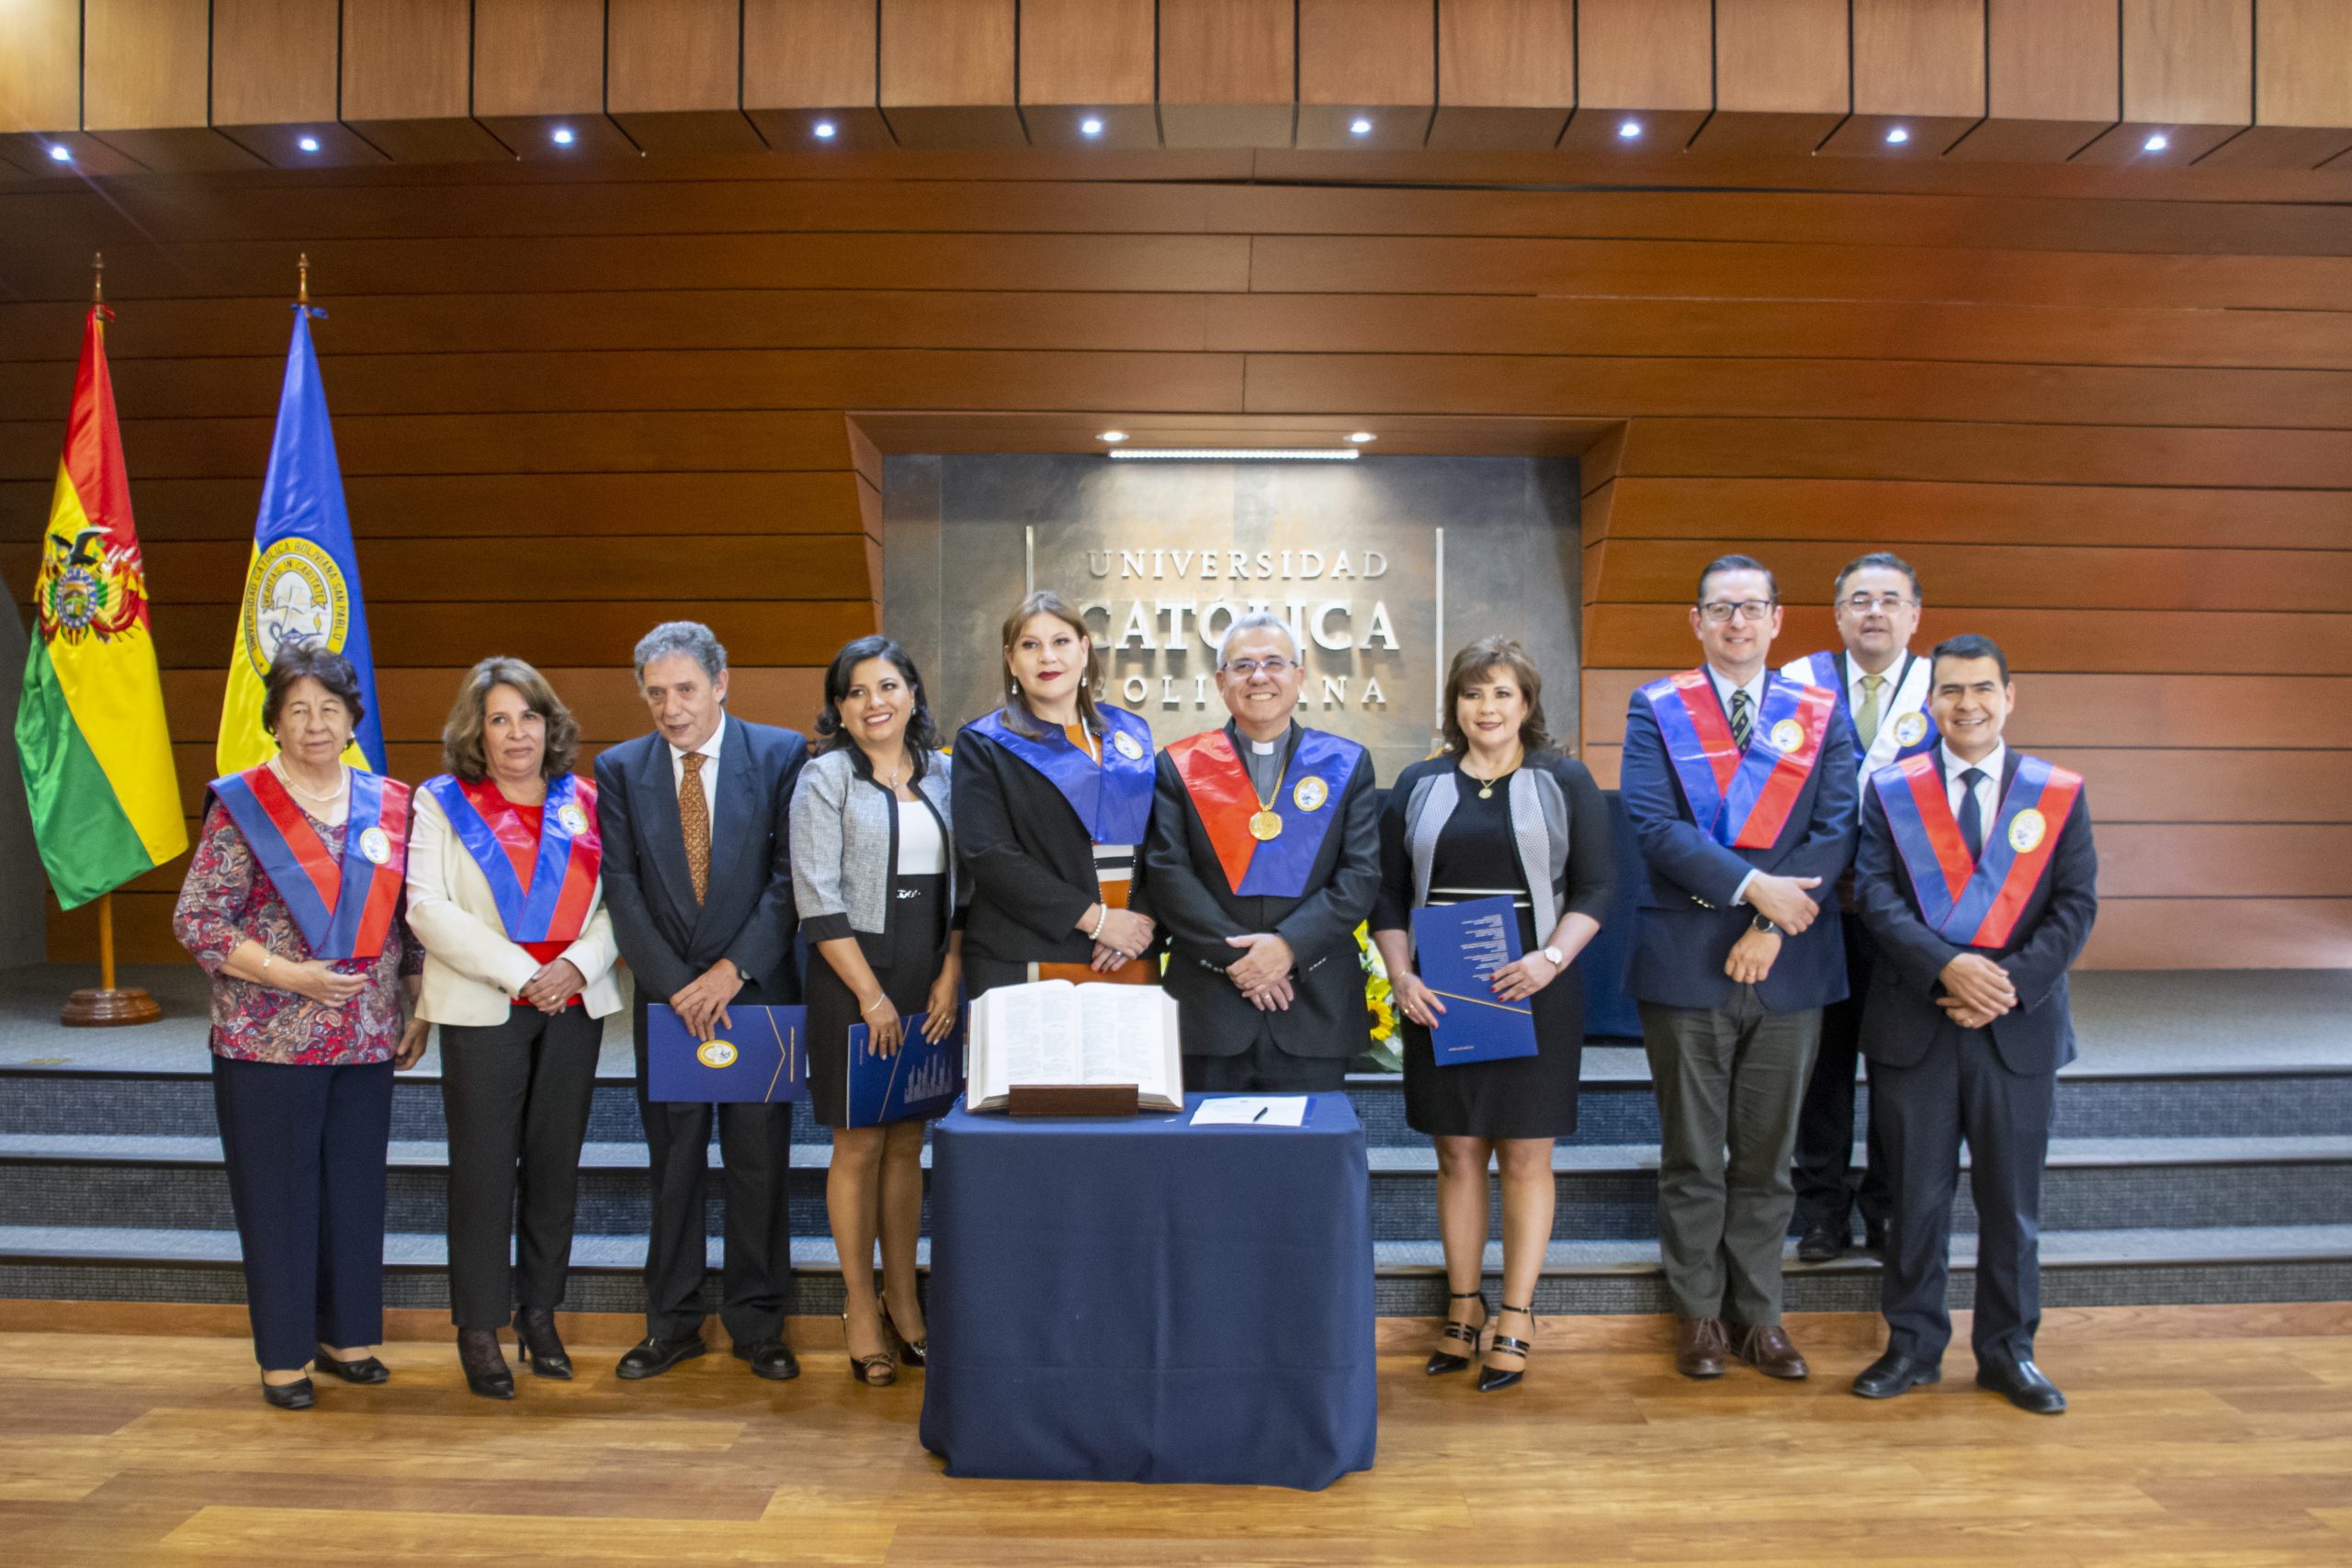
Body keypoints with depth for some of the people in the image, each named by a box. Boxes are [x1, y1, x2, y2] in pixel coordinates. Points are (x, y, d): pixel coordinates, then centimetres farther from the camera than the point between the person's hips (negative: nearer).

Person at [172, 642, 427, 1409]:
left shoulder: (390, 805, 6)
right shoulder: (240, 807, -5)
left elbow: (411, 918, 12)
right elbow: (195, 920, -7)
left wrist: (418, 1009, 7)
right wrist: (289, 975, -17)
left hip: (368, 1040, 4)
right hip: (268, 1042, -3)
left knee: (357, 1192, 11)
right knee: (277, 1196, 5)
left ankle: (348, 1336, 27)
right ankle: (283, 1355, 19)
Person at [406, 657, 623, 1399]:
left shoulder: (583, 802, 10)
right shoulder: (442, 803, 3)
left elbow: (617, 900, 6)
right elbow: (428, 907, -7)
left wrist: (578, 964, -12)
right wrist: (519, 974, -14)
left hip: (574, 1005, 3)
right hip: (482, 1009, -2)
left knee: (556, 1164, 8)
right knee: (484, 1168, 0)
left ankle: (541, 1314, 21)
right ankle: (479, 1329, 12)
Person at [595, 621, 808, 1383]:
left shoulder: (781, 754, -2)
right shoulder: (620, 769, 4)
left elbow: (790, 875, -6)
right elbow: (622, 890, 0)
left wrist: (735, 969, -13)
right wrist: (674, 984, -9)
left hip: (757, 990, -1)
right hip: (666, 997, 2)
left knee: (760, 1164, 5)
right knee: (672, 1165, 9)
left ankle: (757, 1324, 19)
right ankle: (673, 1323, 23)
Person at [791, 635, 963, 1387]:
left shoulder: (941, 775, 10)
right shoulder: (826, 776, -3)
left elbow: (962, 885, 9)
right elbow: (818, 897, -10)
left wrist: (950, 976, -2)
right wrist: (871, 993, -13)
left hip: (930, 981, 4)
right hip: (854, 978, -4)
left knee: (908, 1143, 10)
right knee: (859, 1146, 2)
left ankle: (904, 1301, 22)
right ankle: (861, 1309, 14)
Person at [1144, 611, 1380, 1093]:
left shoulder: (1347, 764, 8)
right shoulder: (1179, 766, 6)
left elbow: (1361, 876, 0)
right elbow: (1168, 873, -2)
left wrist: (1290, 945, -13)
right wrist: (1233, 955, -12)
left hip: (1314, 1013, 1)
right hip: (1207, 1011, 0)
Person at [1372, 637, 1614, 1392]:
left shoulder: (1564, 782, 4)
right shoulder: (1419, 785, 9)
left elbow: (1594, 886, -1)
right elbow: (1388, 892, 8)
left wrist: (1553, 956, -17)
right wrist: (1400, 975, -6)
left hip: (1533, 995, -2)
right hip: (1441, 998, 2)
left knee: (1526, 1156, 3)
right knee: (1457, 1155, 8)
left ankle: (1516, 1321, 13)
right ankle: (1464, 1310, 20)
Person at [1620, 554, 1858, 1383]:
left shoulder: (1820, 715, 7)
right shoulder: (1657, 709, 2)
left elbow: (1836, 830, -3)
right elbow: (1655, 826, -10)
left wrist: (1773, 926, -13)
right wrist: (1752, 887, -18)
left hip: (1789, 964, 2)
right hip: (1687, 962, -2)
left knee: (1767, 1156, 12)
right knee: (1692, 1157, 8)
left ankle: (1760, 1313, 24)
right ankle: (1700, 1312, 22)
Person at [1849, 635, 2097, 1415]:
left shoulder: (2060, 794, 5)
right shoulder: (1891, 790, 3)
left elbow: (2075, 906, 0)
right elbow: (1876, 894, -6)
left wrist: (2012, 983, -14)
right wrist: (1947, 966, -20)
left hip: (2019, 1027, 1)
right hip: (1913, 1022, -1)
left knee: (2012, 1197, 10)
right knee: (1917, 1192, 7)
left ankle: (2008, 1350, 25)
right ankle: (1913, 1344, 21)